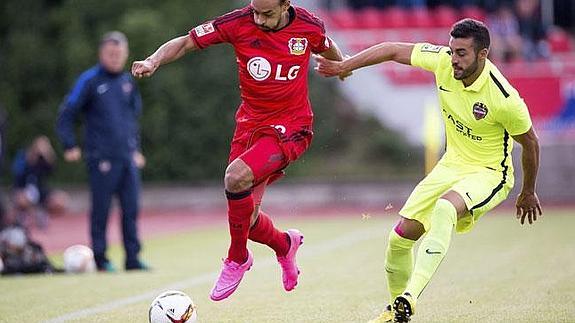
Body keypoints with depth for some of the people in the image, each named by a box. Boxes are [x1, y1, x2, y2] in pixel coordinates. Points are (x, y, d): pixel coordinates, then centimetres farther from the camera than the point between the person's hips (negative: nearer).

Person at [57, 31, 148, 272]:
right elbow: (66, 114, -3)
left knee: (131, 209, 3)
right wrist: (70, 146, -9)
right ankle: (100, 259, 3)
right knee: (101, 210, -3)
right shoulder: (90, 80, -3)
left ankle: (133, 258, 7)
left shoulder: (128, 81, 14)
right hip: (102, 159, -5)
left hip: (128, 158, 5)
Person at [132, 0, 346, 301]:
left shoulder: (309, 26, -10)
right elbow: (185, 42, -6)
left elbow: (328, 49, 14)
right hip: (249, 125, 3)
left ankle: (237, 259, -7)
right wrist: (154, 61, -25)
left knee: (237, 176, -29)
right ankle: (285, 244, 38)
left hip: (290, 128, -3)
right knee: (245, 219, 2)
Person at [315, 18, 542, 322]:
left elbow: (530, 143, -9)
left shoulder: (505, 99, -26)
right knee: (401, 236, -1)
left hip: (489, 174, -6)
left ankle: (409, 297, -43)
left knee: (444, 209, -38)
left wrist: (528, 193, 5)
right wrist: (341, 66, 1)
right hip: (451, 165, 6)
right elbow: (393, 50, 1)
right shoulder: (443, 61, -13)